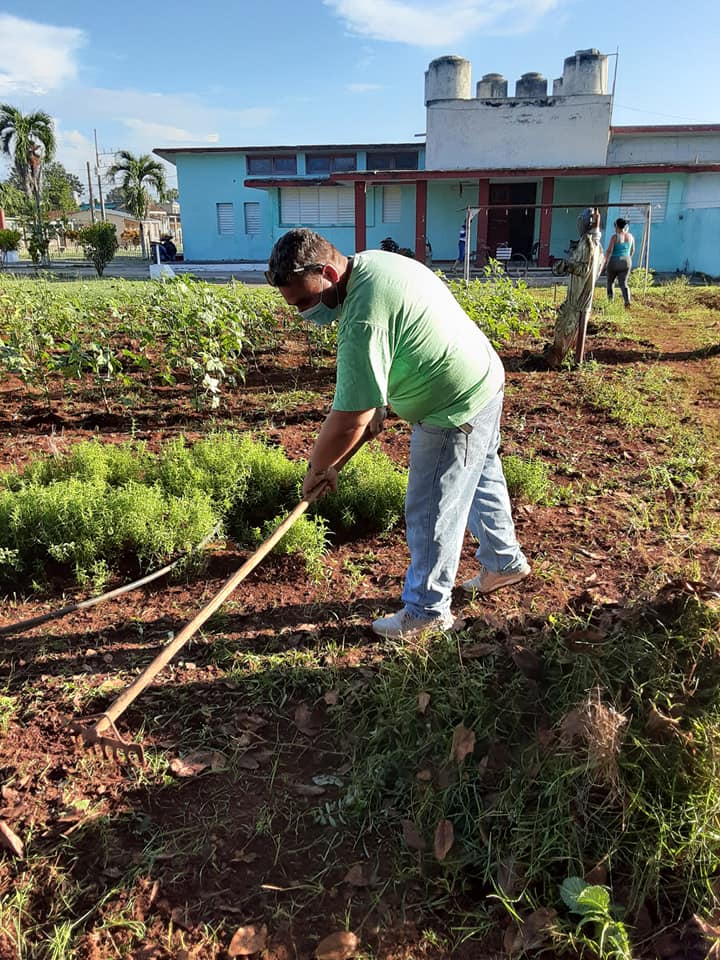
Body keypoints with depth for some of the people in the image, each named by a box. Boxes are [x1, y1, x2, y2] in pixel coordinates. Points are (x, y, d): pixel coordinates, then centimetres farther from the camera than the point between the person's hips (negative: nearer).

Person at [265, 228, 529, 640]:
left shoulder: (363, 320, -32)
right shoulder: (370, 261, -1)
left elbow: (349, 422, -28)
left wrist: (318, 468, -13)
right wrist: (378, 402, 12)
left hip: (456, 411, -10)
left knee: (431, 513, 2)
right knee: (482, 481, 25)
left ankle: (427, 610, 20)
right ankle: (505, 562, 46)